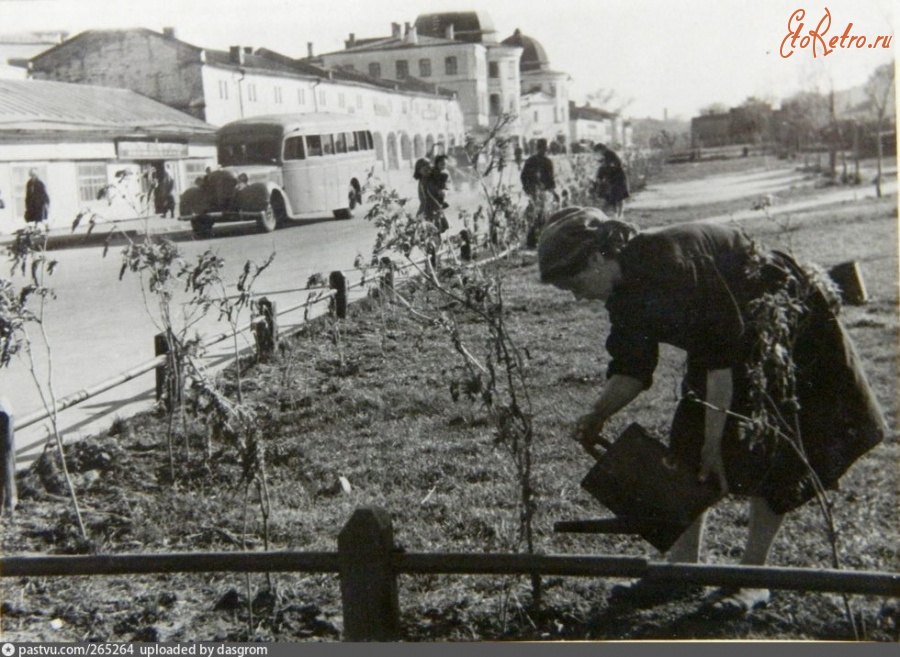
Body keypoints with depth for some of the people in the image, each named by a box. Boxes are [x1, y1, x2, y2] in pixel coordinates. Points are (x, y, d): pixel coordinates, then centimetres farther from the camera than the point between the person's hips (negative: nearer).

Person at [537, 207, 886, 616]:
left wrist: (714, 438, -30)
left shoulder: (670, 263, -34)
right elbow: (631, 367, 0)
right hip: (731, 335, 9)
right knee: (690, 442, 0)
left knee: (765, 448, -12)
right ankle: (680, 570, 3)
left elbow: (721, 354, -33)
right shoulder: (625, 290, -7)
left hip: (785, 324, -8)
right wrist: (597, 417, -15)